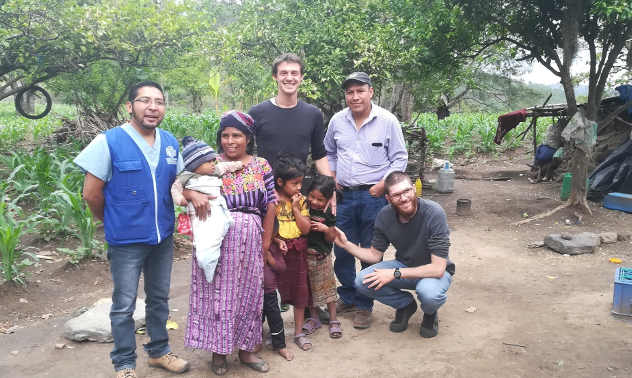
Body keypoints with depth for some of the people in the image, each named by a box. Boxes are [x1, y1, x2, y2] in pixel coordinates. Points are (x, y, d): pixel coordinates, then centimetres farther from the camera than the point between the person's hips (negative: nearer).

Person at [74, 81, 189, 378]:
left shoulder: (170, 142, 1)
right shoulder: (109, 141, -13)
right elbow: (92, 193, -9)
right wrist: (114, 223, 2)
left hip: (163, 237, 5)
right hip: (126, 241, -5)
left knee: (159, 298, 19)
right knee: (124, 305, 8)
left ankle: (159, 351, 37)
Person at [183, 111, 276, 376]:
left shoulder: (261, 166, 5)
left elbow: (270, 204, 6)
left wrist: (266, 241, 4)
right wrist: (193, 194, -24)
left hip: (250, 240, 2)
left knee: (248, 291, 9)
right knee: (218, 292, 4)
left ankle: (246, 349, 26)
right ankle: (218, 351, 21)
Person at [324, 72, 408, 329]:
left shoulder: (387, 121, -4)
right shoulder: (337, 121, 6)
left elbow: (400, 158, 0)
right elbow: (328, 152, 21)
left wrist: (383, 184, -11)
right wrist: (331, 177, 8)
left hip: (374, 196, -3)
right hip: (344, 195, 4)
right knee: (341, 251, 11)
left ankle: (364, 306, 20)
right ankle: (347, 298, 31)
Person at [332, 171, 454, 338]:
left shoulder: (433, 213, -28)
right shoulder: (385, 216, -13)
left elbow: (438, 268, -29)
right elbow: (374, 255, 0)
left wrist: (395, 274, -29)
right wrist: (346, 244, -16)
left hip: (435, 270, -4)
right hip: (404, 266, 4)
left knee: (428, 292, -38)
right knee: (362, 281, -18)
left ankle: (430, 313, 2)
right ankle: (405, 304, 9)